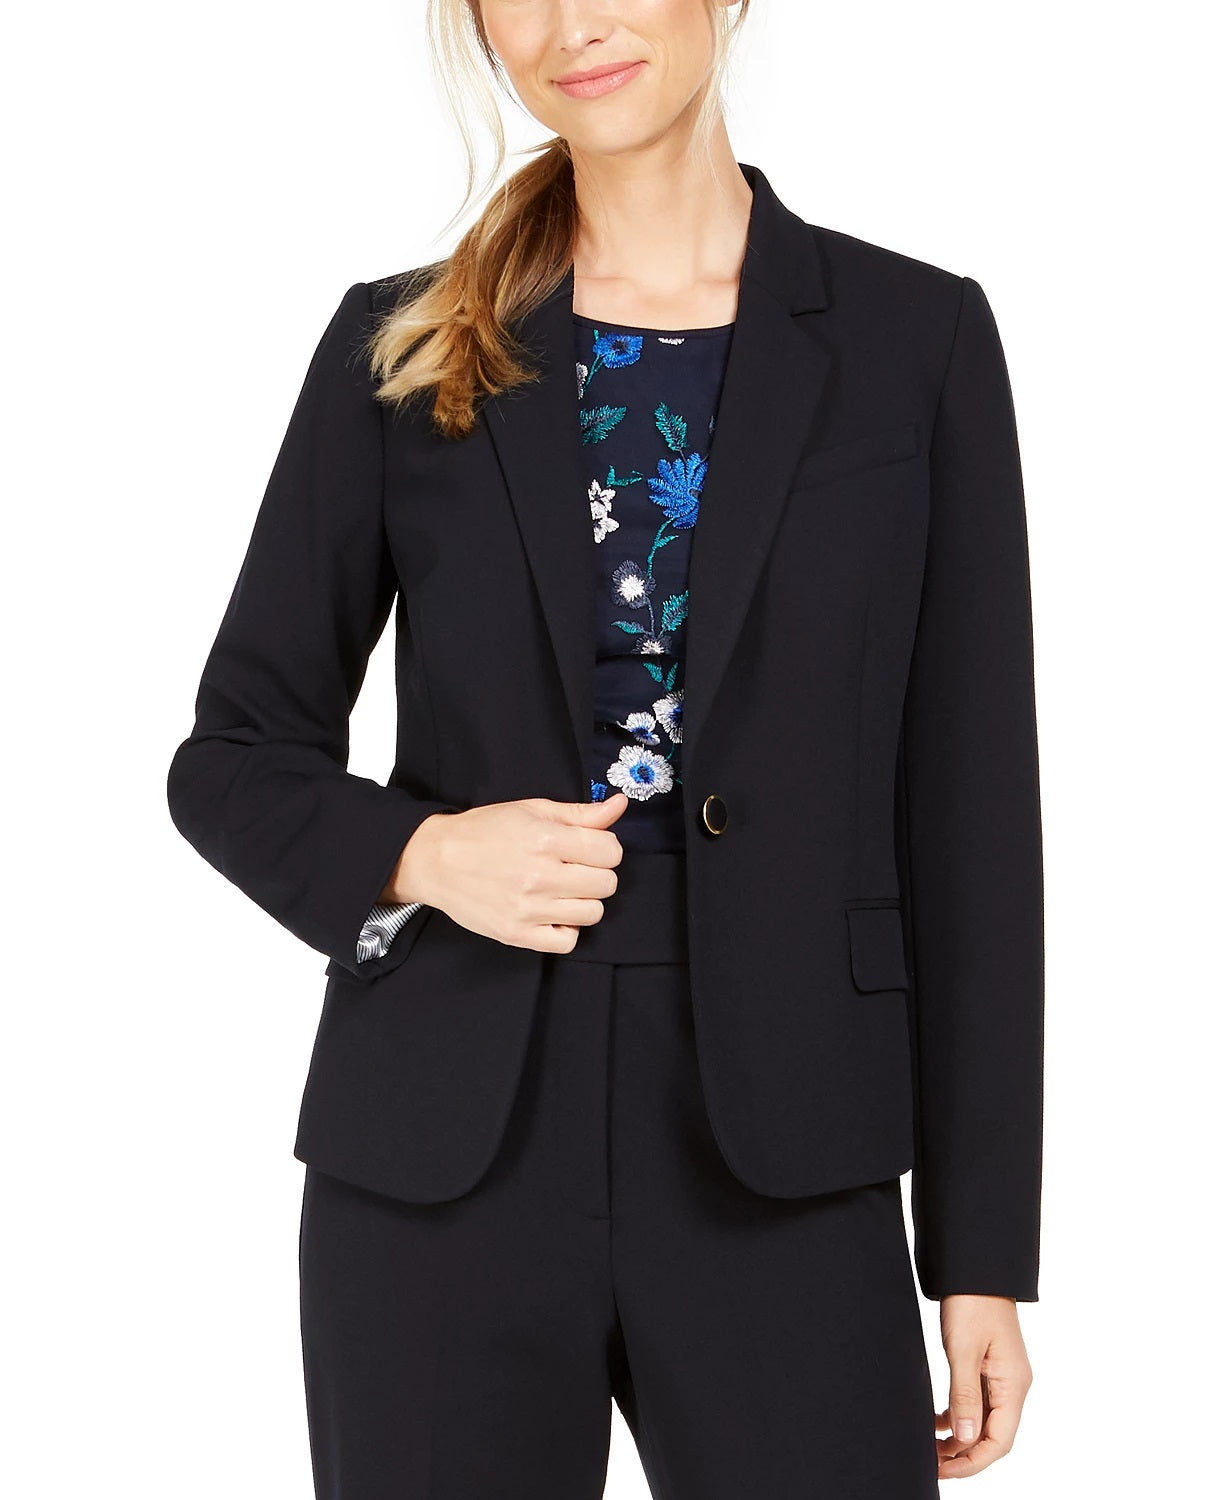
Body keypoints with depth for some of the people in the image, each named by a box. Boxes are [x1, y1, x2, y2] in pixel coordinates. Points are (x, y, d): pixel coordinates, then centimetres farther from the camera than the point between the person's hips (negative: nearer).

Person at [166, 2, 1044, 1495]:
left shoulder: (915, 336, 3)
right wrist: (417, 854, -12)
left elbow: (968, 814, 2)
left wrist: (984, 1251, 0)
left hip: (777, 1170, 0)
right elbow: (233, 757, 9)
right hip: (443, 1163, 1)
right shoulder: (402, 348, 5)